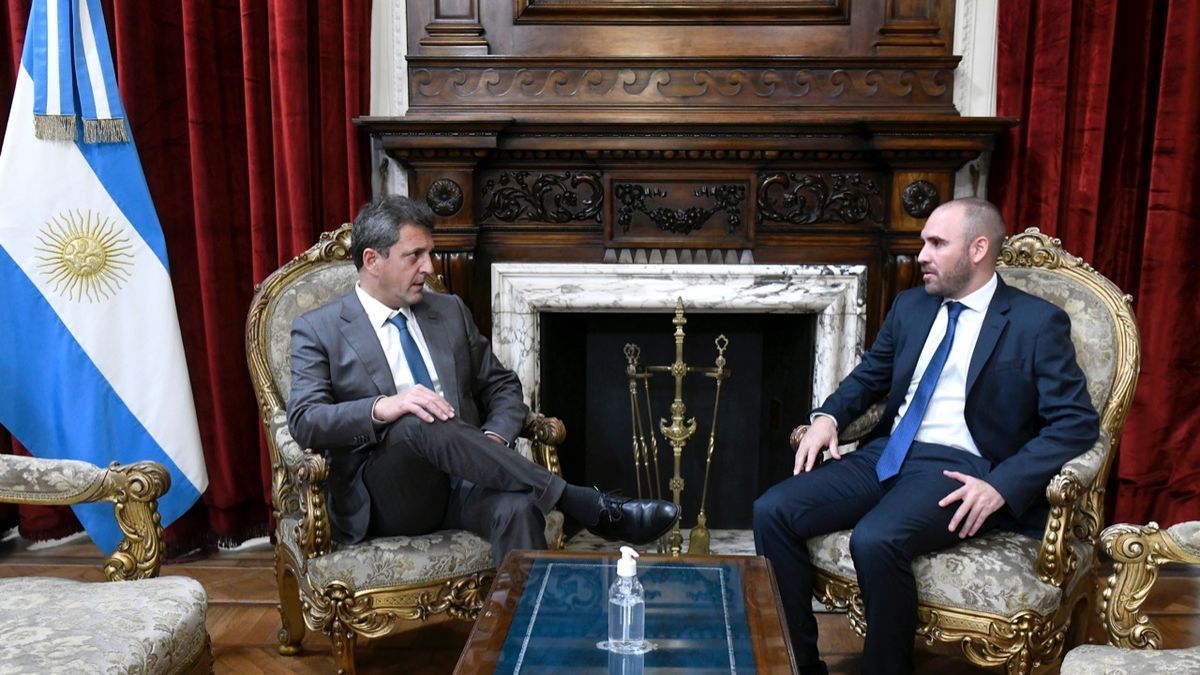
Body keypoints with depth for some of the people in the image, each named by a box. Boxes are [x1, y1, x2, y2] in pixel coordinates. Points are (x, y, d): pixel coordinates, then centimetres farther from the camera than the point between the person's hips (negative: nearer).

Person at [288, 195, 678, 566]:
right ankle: (586, 505, -33)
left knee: (518, 507, -33)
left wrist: (494, 438, -5)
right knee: (422, 423, -35)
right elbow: (304, 421, -8)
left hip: (464, 485, 3)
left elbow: (502, 386, 18)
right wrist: (382, 408, -27)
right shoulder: (317, 330, 4)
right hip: (385, 497, -3)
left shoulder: (450, 312, 16)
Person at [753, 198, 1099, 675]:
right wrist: (828, 416, 3)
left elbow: (1077, 422, -7)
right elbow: (868, 377, 26)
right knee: (772, 511, -15)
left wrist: (1001, 485, -20)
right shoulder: (910, 305, 15)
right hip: (886, 454, 6)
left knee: (875, 540, -35)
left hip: (957, 470, -6)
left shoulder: (1037, 323, -2)